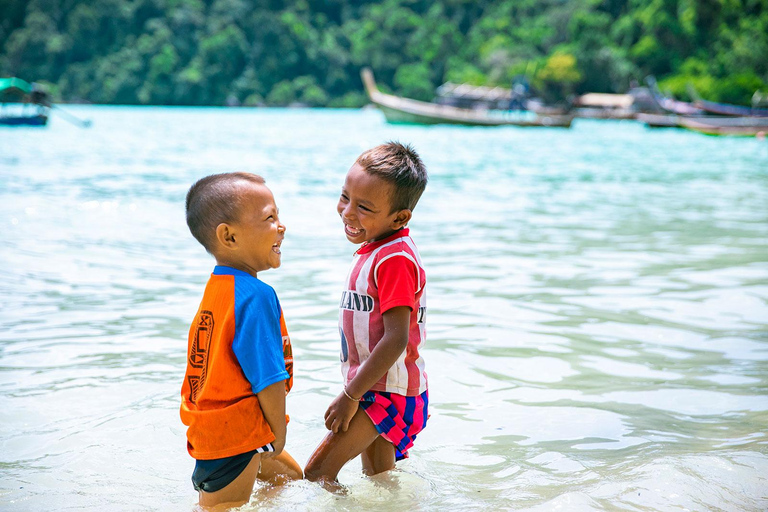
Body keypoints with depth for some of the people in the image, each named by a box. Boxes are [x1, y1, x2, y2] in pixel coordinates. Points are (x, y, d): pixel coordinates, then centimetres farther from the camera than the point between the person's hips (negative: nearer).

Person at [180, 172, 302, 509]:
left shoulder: (217, 288, 7)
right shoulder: (256, 296, -23)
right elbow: (269, 378, -23)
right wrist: (278, 436, -8)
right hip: (235, 441, -10)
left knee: (291, 477, 25)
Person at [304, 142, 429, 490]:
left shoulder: (394, 260, -23)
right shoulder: (373, 249, 9)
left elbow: (396, 339, -28)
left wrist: (350, 395, -22)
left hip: (388, 395, -10)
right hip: (380, 390, 10)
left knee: (317, 472, -11)